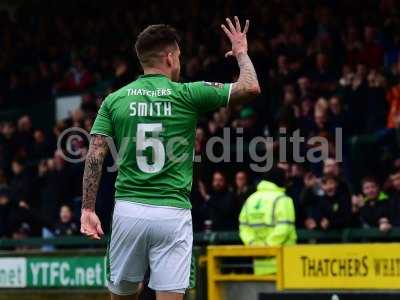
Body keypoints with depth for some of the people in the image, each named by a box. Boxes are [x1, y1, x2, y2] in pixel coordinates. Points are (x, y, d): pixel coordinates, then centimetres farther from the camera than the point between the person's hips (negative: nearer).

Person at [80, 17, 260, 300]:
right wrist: (241, 52, 17)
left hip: (128, 211, 3)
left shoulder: (115, 100, 6)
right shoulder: (186, 95, -2)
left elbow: (95, 157, 0)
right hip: (172, 213, -3)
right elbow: (250, 87, -2)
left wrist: (88, 208, 2)